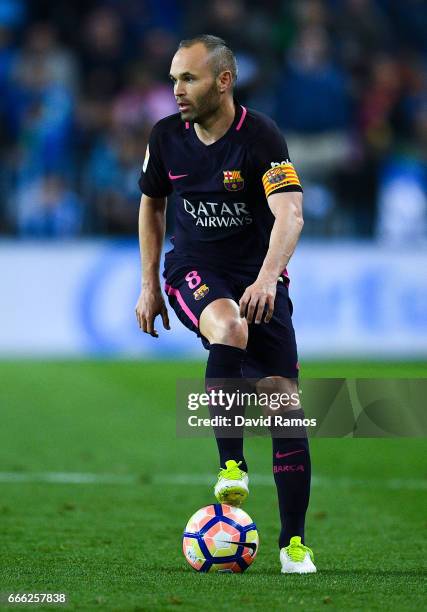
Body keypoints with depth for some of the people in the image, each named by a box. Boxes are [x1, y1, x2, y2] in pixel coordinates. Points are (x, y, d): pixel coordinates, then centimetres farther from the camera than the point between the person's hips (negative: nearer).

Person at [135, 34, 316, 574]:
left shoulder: (261, 136, -16)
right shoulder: (166, 136, -2)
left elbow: (289, 214, -27)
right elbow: (151, 205, 15)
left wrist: (267, 277, -43)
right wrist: (149, 286, 11)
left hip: (258, 278, -1)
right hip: (193, 272, 1)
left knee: (284, 405, -8)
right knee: (229, 327, -36)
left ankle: (293, 542, 2)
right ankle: (231, 465, -27)